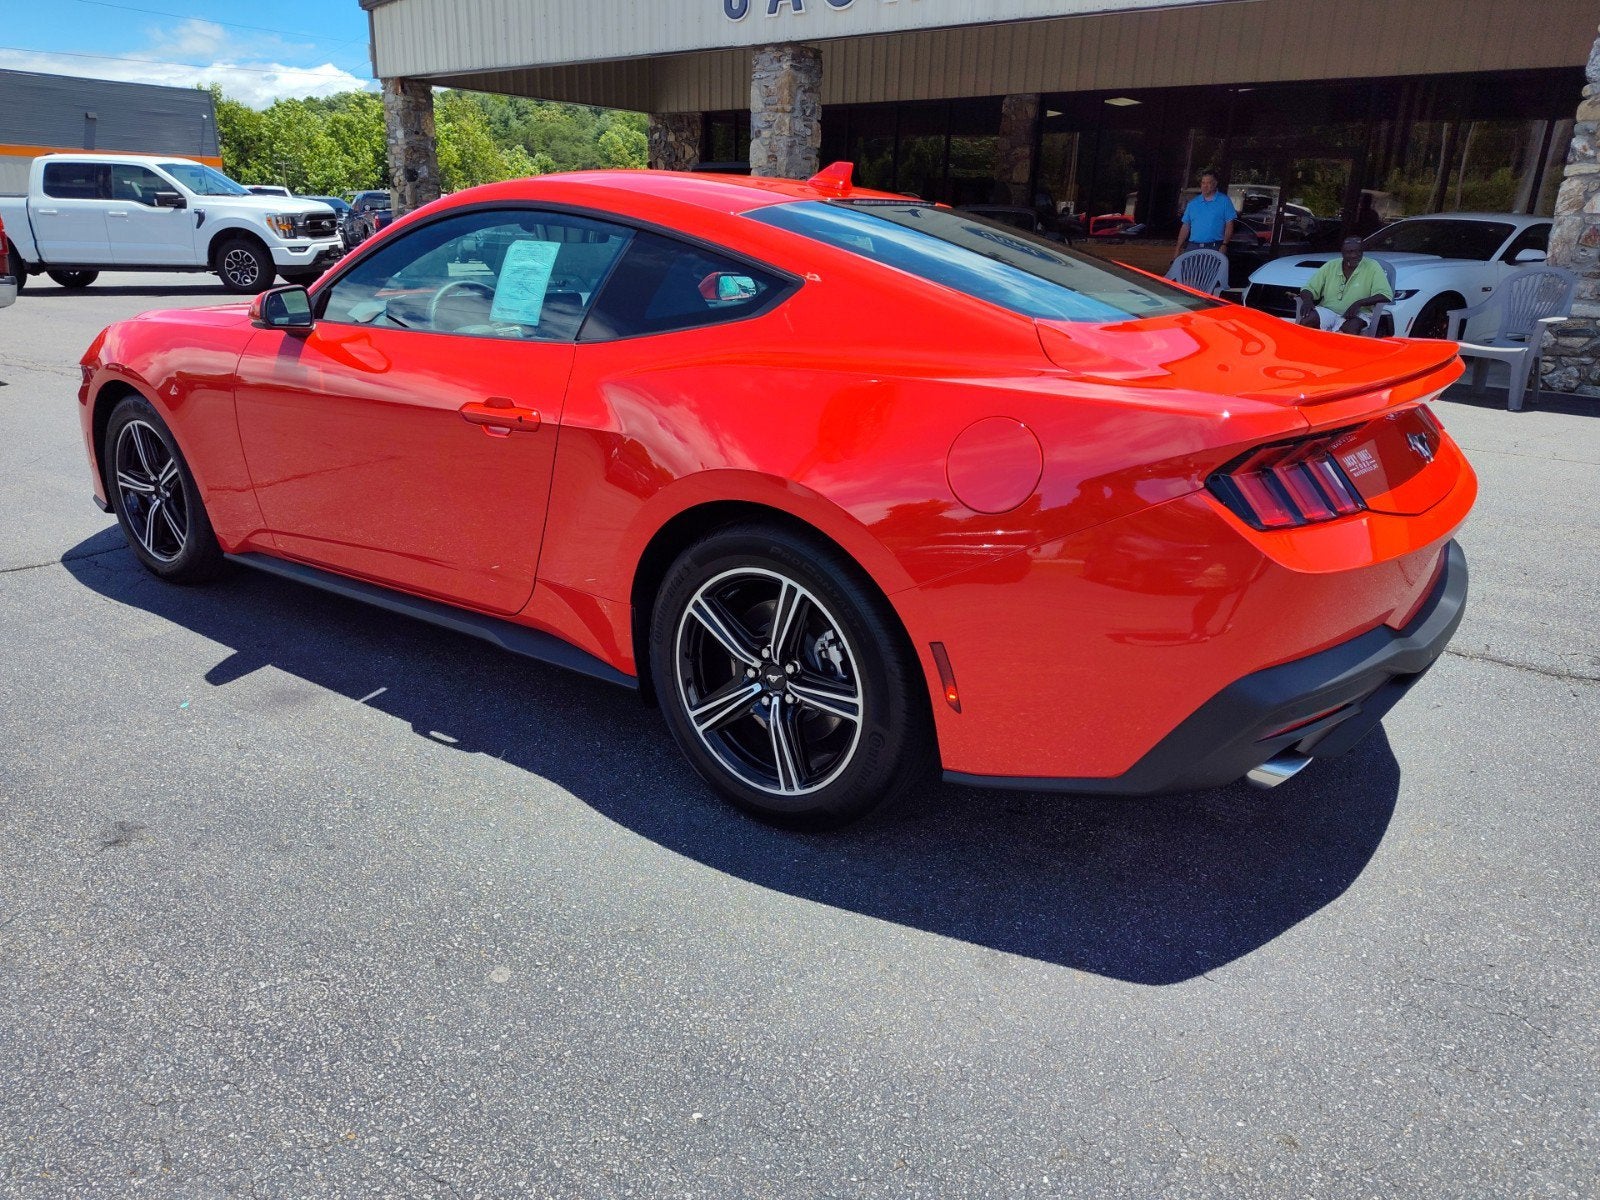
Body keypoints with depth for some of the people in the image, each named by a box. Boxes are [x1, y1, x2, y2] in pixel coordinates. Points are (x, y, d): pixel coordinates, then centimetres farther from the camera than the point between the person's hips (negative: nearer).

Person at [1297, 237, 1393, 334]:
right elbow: (1309, 289, 12)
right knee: (1306, 318, -30)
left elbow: (1386, 295, -8)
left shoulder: (1372, 267, 0)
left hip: (1355, 315, -2)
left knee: (1352, 327, -38)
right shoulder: (1330, 266, 10)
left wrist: (1359, 303, -23)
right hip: (1327, 311, 2)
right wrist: (1307, 300, -14)